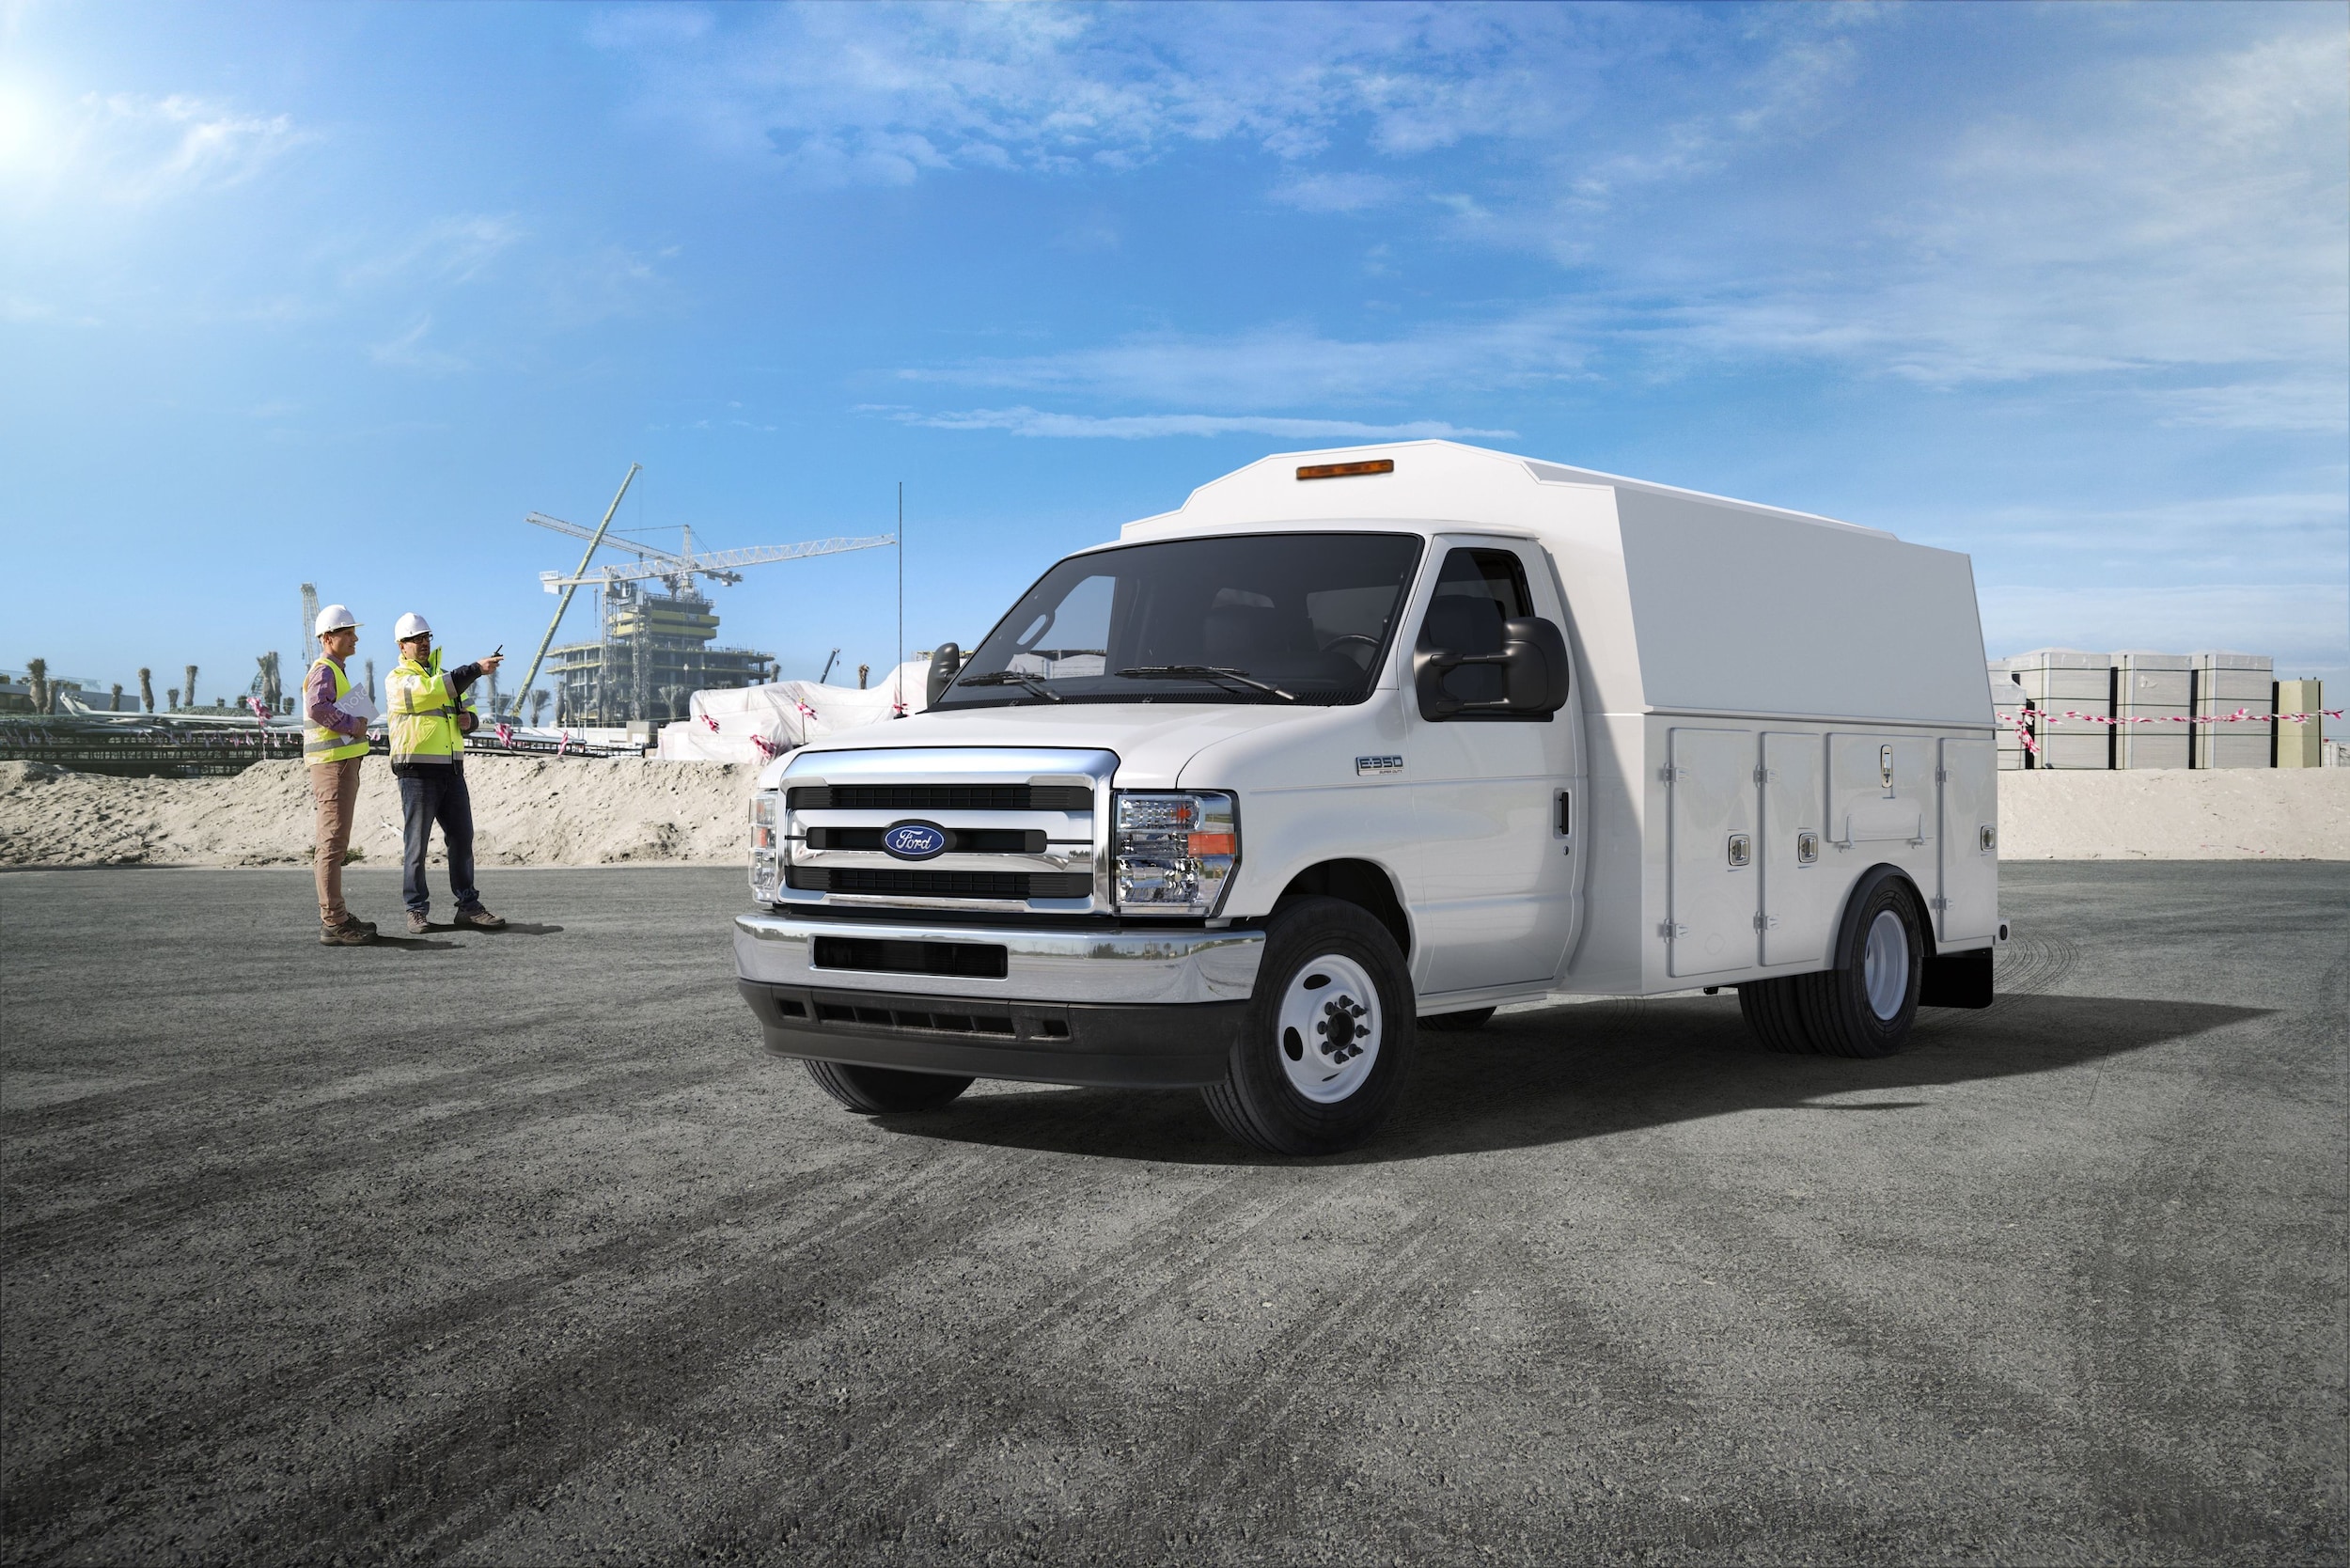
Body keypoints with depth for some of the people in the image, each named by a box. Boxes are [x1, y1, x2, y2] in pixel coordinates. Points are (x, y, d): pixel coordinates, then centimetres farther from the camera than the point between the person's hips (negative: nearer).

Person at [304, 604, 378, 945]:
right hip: (333, 763, -11)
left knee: (330, 844, 15)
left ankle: (333, 915, 23)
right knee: (333, 843, -12)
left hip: (342, 762, 11)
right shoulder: (324, 671, -11)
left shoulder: (335, 671, 22)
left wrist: (355, 725, 13)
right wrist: (351, 724, -19)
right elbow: (317, 707, -29)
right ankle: (333, 923, -13)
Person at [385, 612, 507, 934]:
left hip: (451, 768, 7)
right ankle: (417, 910, 4)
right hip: (417, 770, -6)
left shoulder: (445, 675, 20)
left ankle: (468, 906, 13)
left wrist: (467, 719, 1)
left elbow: (465, 709, 27)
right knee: (416, 843, -2)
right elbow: (431, 691, -22)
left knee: (462, 838, 7)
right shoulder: (397, 680, -3)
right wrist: (477, 669, -27)